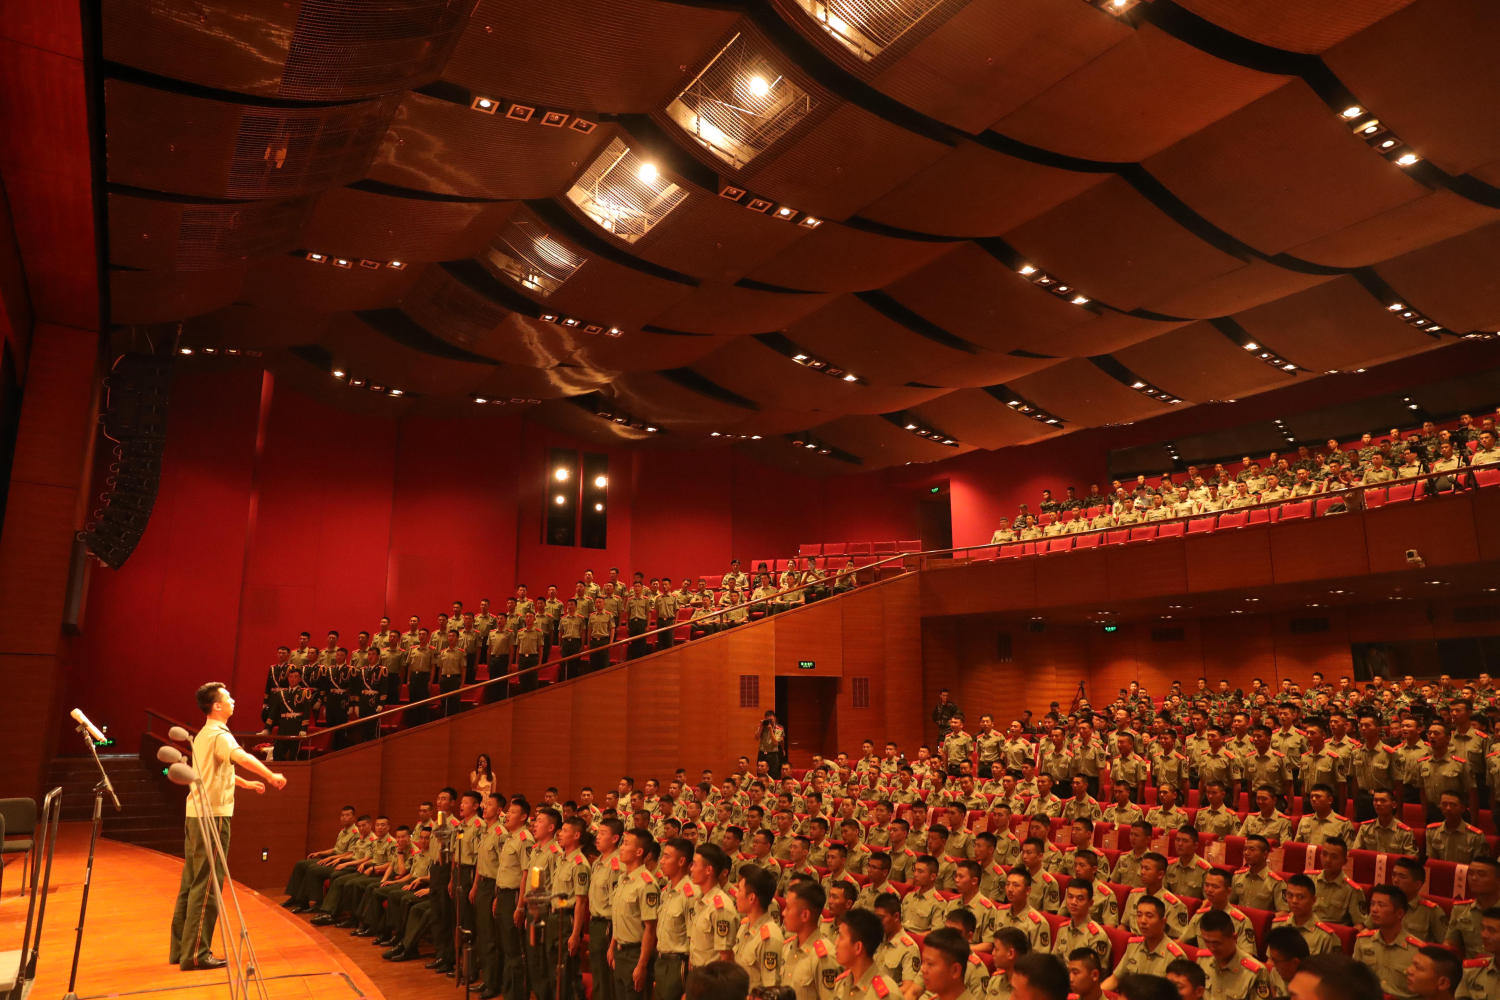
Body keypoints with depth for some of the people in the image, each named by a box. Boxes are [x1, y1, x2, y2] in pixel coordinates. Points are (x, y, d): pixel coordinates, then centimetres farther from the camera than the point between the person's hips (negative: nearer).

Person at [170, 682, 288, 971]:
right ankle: (196, 954, -3)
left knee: (191, 883, 13)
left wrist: (247, 783, 31)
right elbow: (243, 758, -32)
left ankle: (180, 949, 19)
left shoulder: (203, 735, 18)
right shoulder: (219, 735, -13)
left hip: (196, 814, 10)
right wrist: (271, 776, -30)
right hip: (212, 816, -10)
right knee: (207, 885, -6)